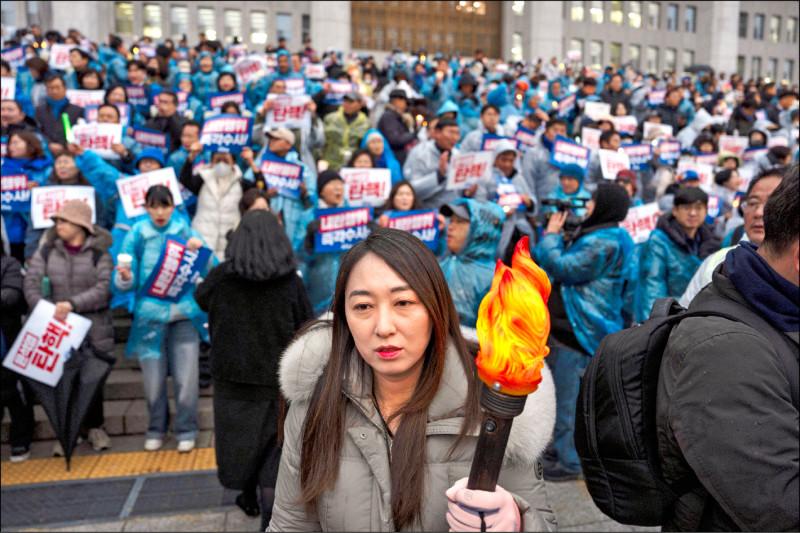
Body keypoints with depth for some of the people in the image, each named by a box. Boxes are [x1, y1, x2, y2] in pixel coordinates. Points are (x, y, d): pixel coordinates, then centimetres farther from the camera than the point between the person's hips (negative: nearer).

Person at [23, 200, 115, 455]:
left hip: (94, 328, -2)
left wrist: (72, 304, -23)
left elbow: (103, 289, -13)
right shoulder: (47, 250, 4)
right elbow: (32, 282, -1)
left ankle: (95, 427, 27)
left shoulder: (99, 253, -4)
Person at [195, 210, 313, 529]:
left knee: (241, 436, 21)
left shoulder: (220, 278, -10)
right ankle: (268, 515, 7)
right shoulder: (291, 283, -15)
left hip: (233, 376, 3)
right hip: (277, 380, -2)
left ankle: (249, 499, 42)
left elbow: (199, 298, 12)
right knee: (274, 442, 9)